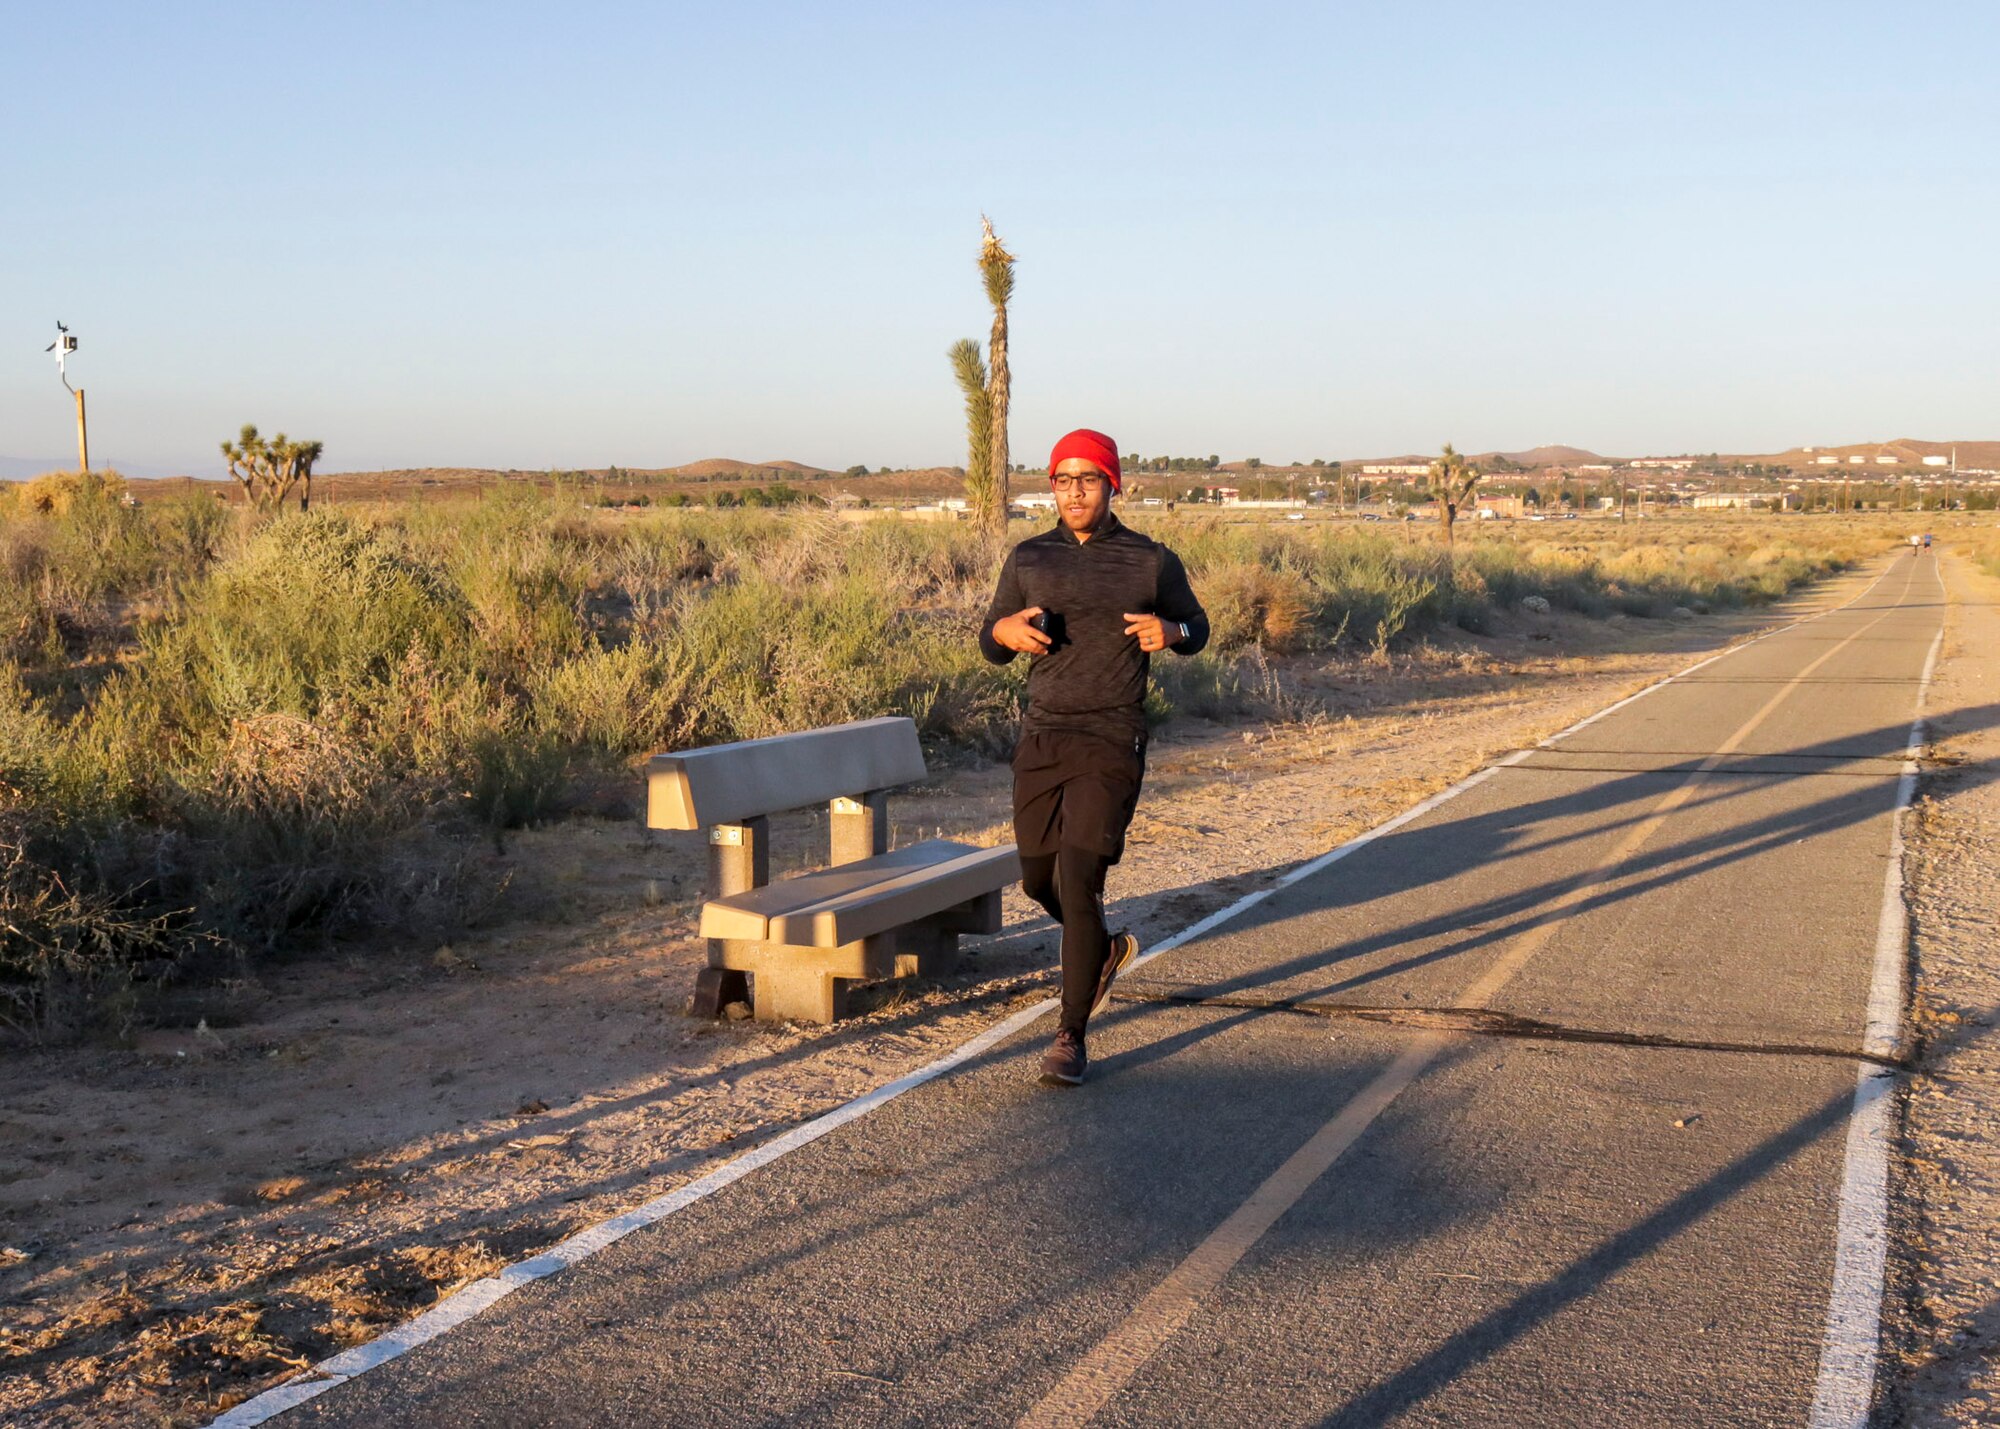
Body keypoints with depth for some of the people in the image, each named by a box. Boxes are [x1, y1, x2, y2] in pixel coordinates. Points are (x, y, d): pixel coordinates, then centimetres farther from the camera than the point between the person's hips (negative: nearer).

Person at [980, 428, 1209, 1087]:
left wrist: (1171, 632, -11)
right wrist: (1004, 631, -12)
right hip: (1041, 737, 4)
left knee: (1077, 879, -14)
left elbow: (1196, 627, 14)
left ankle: (1071, 1038, -4)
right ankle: (1105, 949, 46)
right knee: (1039, 880, 14)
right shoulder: (1028, 559, 7)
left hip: (1111, 743, -4)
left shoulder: (1151, 562, 0)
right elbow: (991, 648, 13)